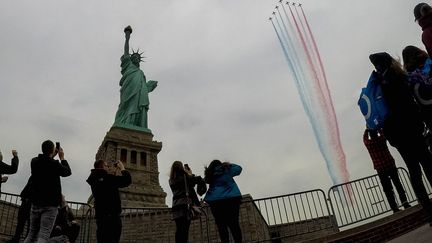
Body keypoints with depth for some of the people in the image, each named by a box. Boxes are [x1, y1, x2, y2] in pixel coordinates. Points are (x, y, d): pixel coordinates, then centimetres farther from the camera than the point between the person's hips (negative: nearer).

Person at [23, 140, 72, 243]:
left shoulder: (34, 161, 3)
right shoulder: (55, 164, -13)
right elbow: (68, 172, 6)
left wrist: (52, 157, 23)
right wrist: (62, 157, 14)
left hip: (36, 202, 6)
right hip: (50, 204, -6)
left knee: (32, 234, 14)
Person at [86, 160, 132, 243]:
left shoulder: (94, 179, 13)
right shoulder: (105, 177, -12)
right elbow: (127, 180, -15)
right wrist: (122, 168, 0)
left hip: (101, 215, 9)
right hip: (111, 215, -9)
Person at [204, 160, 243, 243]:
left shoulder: (209, 175, 14)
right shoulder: (225, 170, 9)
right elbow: (238, 168, 21)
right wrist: (228, 164, 32)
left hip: (215, 201, 2)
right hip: (231, 198, -1)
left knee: (221, 226, -1)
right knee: (234, 224, -2)